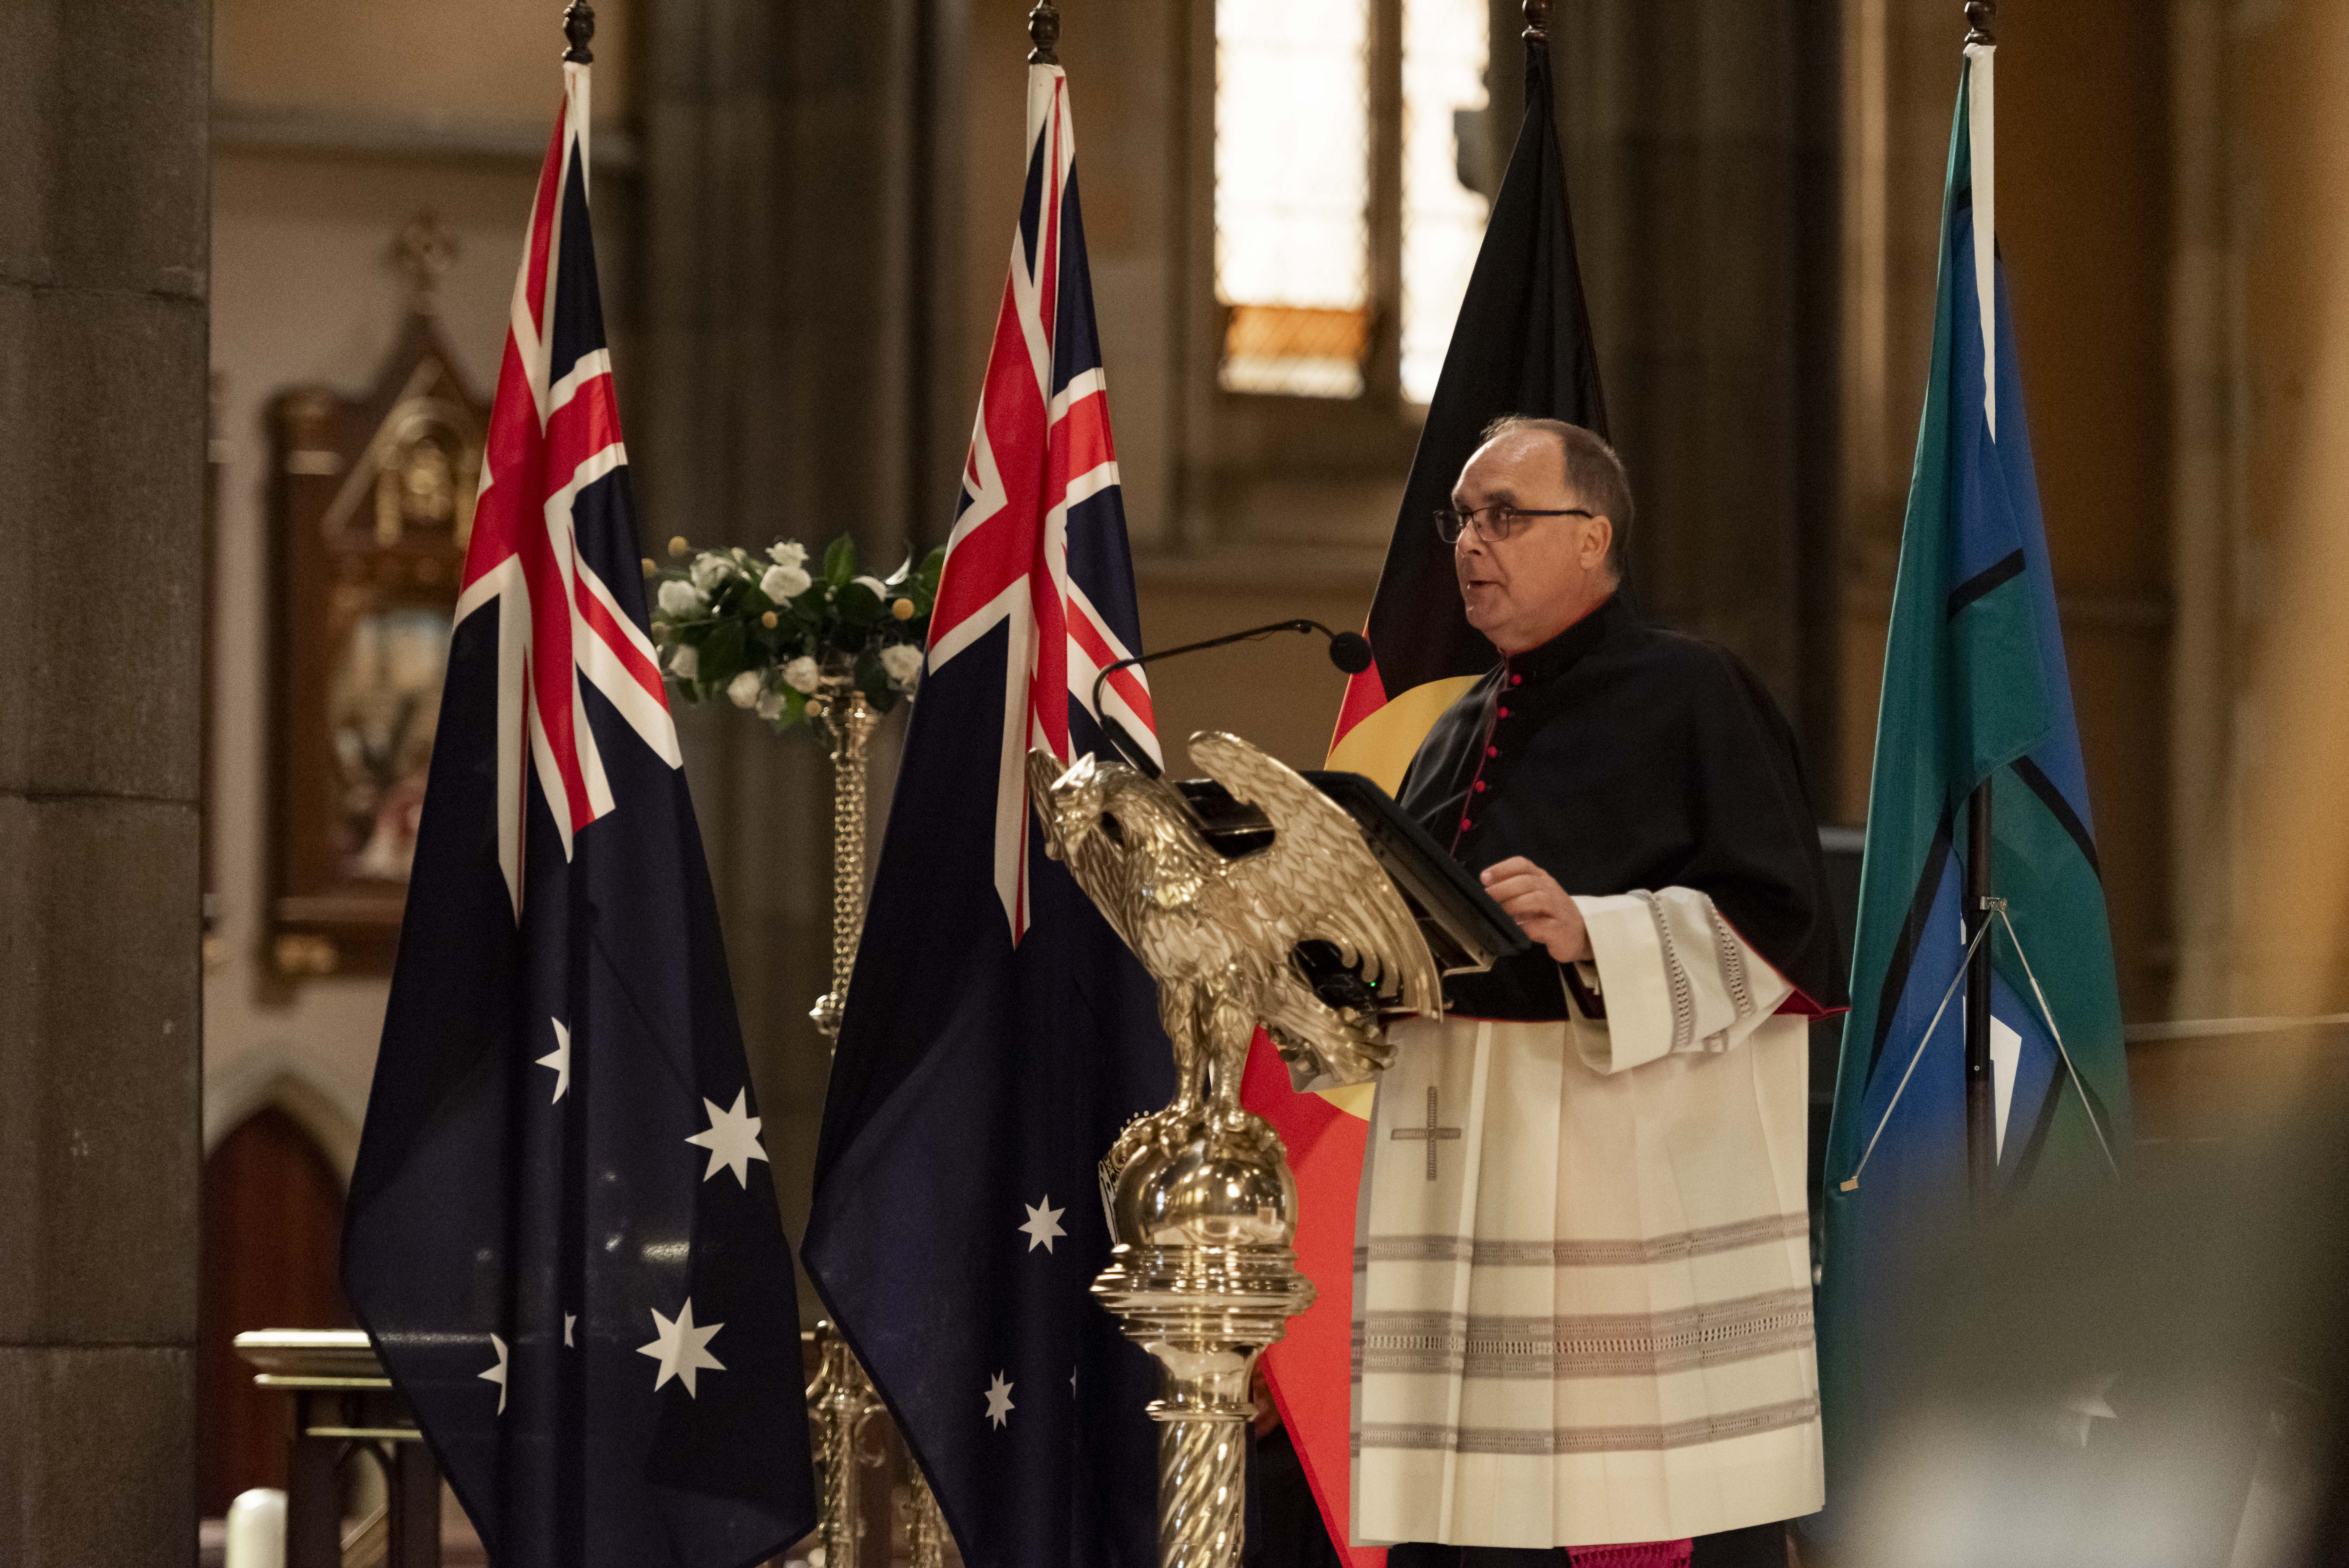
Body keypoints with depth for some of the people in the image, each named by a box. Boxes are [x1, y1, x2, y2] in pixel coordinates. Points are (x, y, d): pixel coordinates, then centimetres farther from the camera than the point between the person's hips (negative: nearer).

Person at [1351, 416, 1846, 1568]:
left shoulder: (1688, 696, -3)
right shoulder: (1462, 735, 20)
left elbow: (1772, 924, -10)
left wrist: (1591, 934, -23)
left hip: (1638, 1168, -7)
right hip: (1467, 1177, 7)